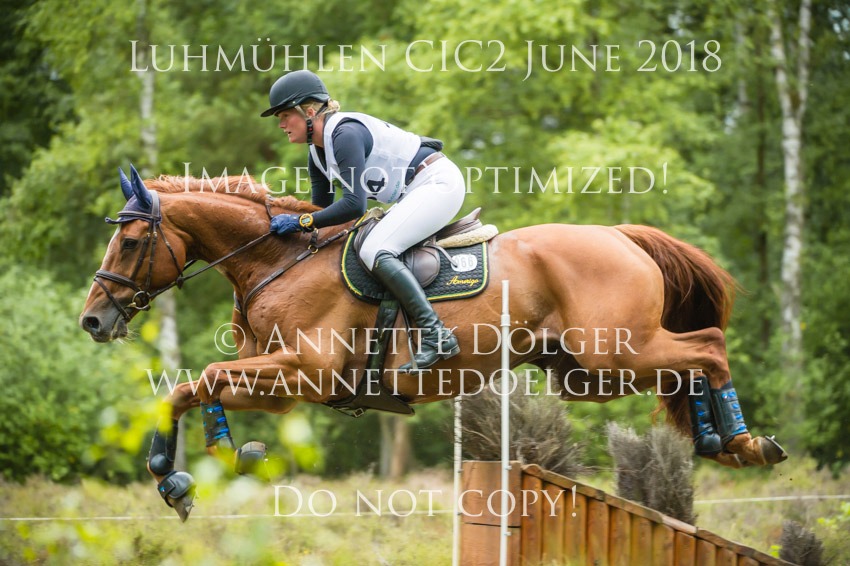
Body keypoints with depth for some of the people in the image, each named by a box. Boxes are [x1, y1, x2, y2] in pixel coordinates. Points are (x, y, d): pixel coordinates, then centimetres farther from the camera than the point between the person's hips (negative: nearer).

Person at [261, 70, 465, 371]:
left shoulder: (346, 134, -21)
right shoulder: (318, 154, 9)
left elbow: (354, 205, -28)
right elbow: (322, 209, 19)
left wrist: (301, 222, -23)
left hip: (438, 183, -11)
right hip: (415, 194, 11)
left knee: (375, 251, -24)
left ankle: (436, 335, -29)